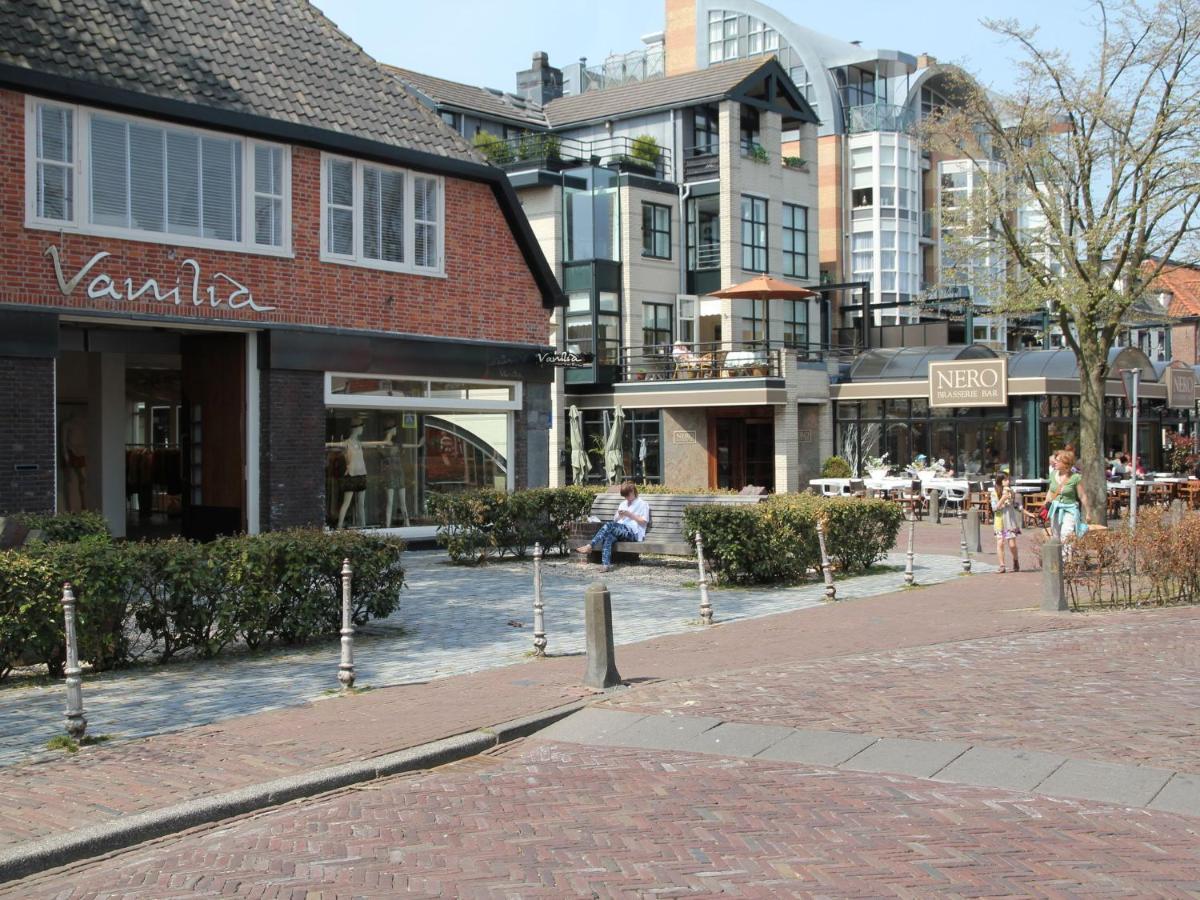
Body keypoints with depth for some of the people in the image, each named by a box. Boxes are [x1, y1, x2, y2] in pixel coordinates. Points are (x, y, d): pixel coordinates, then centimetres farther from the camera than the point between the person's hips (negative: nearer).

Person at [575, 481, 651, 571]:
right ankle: (606, 565, -48)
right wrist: (619, 515, 4)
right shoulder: (623, 504, 31)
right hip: (620, 531, 6)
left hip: (633, 533, -6)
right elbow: (615, 520, 27)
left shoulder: (642, 504, 10)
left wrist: (629, 514, -8)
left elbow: (644, 522, -1)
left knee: (608, 525, -31)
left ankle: (590, 546, -36)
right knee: (608, 537, -33)